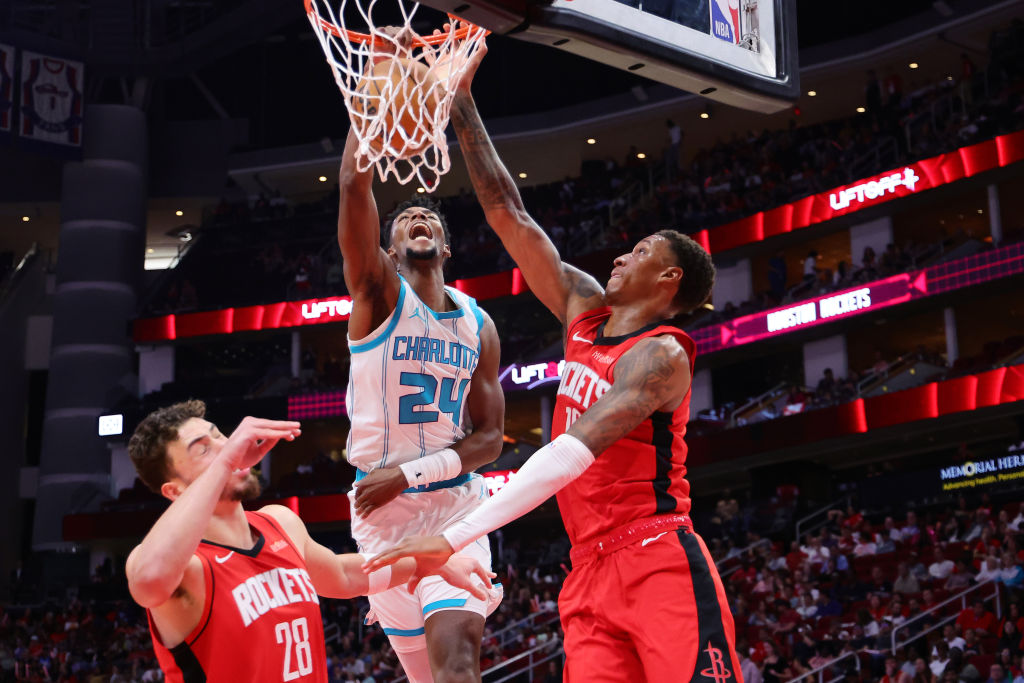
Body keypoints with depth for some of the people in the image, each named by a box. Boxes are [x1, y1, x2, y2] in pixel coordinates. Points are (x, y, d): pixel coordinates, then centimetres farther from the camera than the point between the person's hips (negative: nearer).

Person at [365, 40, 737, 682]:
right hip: (591, 569, 7)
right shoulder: (586, 310, 14)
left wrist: (455, 537, -31)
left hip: (659, 562, -7)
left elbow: (576, 451, -24)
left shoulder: (660, 354, -10)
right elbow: (509, 214, 16)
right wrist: (463, 103, 14)